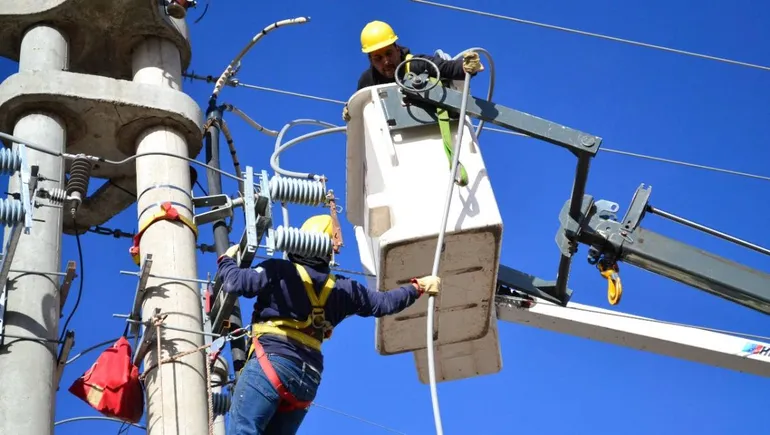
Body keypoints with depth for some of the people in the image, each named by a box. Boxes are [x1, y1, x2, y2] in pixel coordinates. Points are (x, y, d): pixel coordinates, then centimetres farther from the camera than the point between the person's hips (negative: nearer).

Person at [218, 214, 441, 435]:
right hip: (309, 378, 6)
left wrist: (226, 260, 17)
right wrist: (418, 286, 39)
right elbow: (384, 303, 22)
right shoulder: (343, 289, 14)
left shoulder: (278, 270, -2)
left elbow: (236, 283, -7)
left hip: (271, 361, -6)